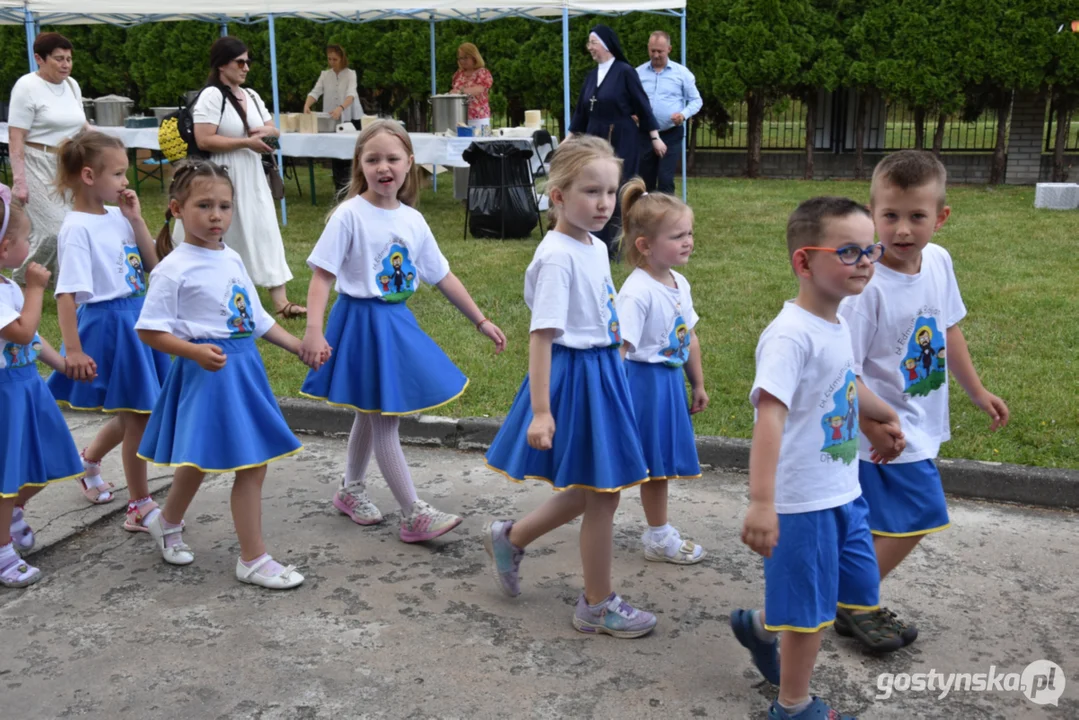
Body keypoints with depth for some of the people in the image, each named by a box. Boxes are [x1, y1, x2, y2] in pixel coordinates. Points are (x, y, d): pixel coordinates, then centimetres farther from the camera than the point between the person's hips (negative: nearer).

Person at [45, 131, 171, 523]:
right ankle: (140, 507, 14)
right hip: (108, 324, -8)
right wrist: (73, 350, -23)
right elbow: (66, 293, -19)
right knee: (138, 416, 0)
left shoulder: (116, 217, 6)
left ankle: (89, 459, 46)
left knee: (135, 413, 19)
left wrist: (136, 218, -1)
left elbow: (152, 265, 8)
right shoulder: (78, 228, -16)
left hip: (136, 319, 8)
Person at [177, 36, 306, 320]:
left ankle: (281, 302, -3)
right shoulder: (211, 95, -13)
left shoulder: (251, 96, 10)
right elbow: (204, 140, -21)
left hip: (251, 178, 6)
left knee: (264, 233, -1)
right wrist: (247, 142, -18)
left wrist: (267, 131, -6)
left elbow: (273, 130, 18)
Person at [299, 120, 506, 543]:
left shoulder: (413, 220, 3)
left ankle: (351, 490, 39)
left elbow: (443, 277, 10)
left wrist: (481, 321, 12)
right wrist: (313, 331, -29)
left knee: (371, 415, 19)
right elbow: (322, 276, -17)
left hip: (398, 321, 6)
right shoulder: (350, 215, -13)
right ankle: (414, 516, 3)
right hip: (362, 321, -6)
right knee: (383, 420, -1)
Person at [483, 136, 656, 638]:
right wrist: (541, 411, -25)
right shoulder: (557, 257, -19)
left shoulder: (596, 247, 8)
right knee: (601, 496, 3)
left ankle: (509, 538, 39)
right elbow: (542, 335, -23)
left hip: (601, 371, 9)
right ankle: (597, 605, 21)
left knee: (590, 490, 19)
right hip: (574, 377, -9)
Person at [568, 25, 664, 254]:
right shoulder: (592, 76, 9)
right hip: (596, 139, 6)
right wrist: (570, 138, 17)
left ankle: (619, 246, 8)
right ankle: (601, 244, 15)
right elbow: (581, 110, 15)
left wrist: (655, 137, -9)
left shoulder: (625, 72, -9)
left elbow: (642, 106, -8)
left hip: (622, 141, -6)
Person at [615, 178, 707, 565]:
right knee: (655, 462, 5)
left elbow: (690, 337, 15)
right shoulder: (637, 292, -23)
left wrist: (698, 384, 20)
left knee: (662, 461, 17)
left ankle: (659, 532, 30)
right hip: (646, 382, -8)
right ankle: (659, 537, 21)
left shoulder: (679, 283, 5)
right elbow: (618, 350, -25)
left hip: (671, 380, 8)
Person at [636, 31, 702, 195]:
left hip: (671, 134, -2)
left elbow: (696, 101, 4)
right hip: (645, 134, 2)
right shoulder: (638, 73, 7)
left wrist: (684, 115, -16)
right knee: (645, 181, 7)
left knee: (665, 180, -11)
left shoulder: (682, 73, 2)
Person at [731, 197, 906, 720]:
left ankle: (761, 625, 41)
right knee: (811, 608, 7)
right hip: (803, 501, -9)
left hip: (844, 493, 9)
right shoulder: (791, 335, -24)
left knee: (858, 590, 21)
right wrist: (761, 502, -42)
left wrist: (885, 417, 42)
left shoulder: (836, 324, 6)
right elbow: (769, 414, -34)